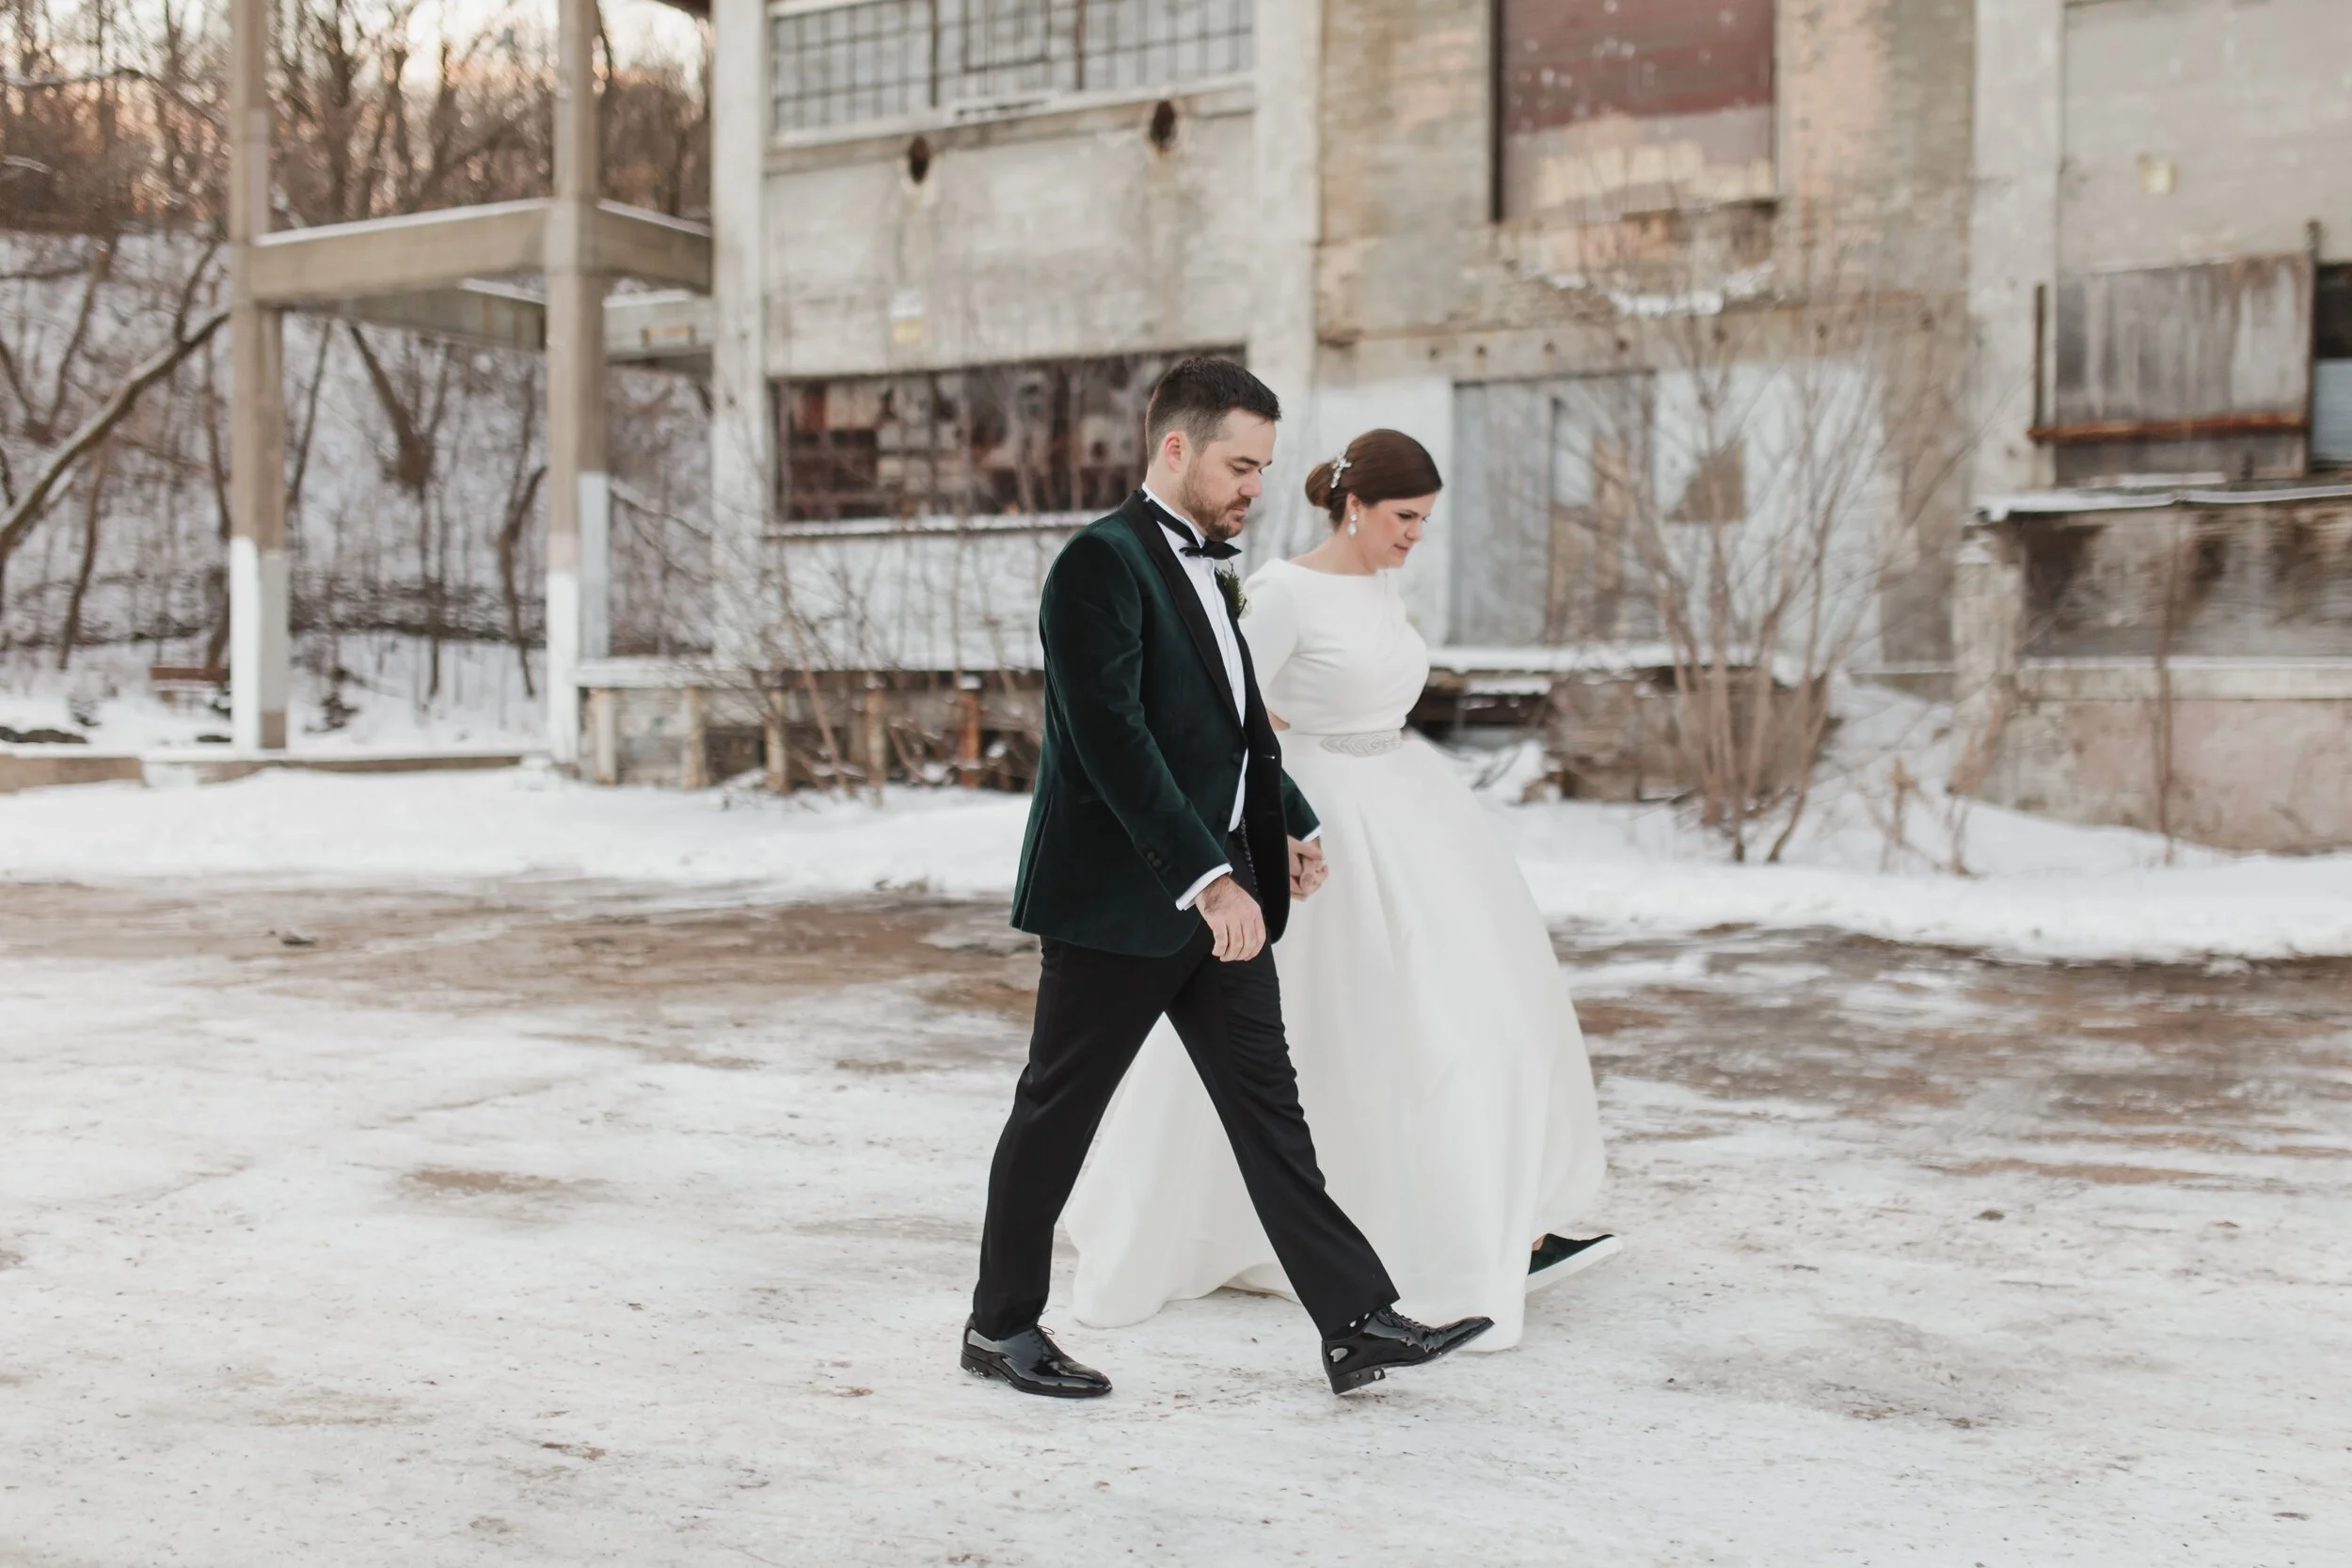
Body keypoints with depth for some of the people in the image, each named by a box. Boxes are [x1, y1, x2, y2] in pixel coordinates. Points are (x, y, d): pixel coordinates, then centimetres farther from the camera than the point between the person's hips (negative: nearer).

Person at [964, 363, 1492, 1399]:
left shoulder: (1203, 565, 16)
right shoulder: (1101, 563, -14)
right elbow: (1113, 737, -24)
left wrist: (1290, 822, 33)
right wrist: (1206, 875, -28)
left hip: (1222, 889, 9)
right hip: (1120, 896, -8)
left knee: (1269, 1108, 7)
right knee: (1057, 1112, 5)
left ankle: (1356, 1322, 9)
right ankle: (1000, 1325, 20)